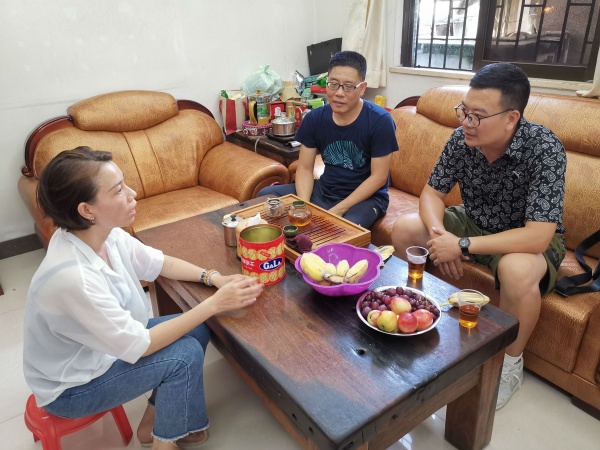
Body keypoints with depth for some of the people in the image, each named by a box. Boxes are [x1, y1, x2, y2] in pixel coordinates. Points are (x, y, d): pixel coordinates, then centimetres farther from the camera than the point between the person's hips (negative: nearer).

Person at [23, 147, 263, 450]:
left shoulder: (104, 233, -14)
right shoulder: (72, 276, -38)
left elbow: (157, 263, 2)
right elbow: (137, 346, -30)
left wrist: (213, 278, -14)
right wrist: (215, 303, -30)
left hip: (106, 343, 8)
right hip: (70, 386, -7)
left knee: (198, 330, 1)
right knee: (186, 355, -18)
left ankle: (153, 422, 19)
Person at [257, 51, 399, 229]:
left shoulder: (380, 121, -15)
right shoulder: (314, 118, -4)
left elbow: (378, 177, -15)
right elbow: (304, 168, -1)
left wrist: (338, 210, -22)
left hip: (367, 197, -4)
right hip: (324, 190, 5)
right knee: (266, 195, -9)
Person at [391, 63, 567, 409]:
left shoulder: (544, 149, -30)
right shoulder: (462, 139, -16)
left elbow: (537, 236, -34)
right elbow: (432, 192, -5)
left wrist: (463, 246, -34)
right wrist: (439, 232, -25)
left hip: (529, 239, -5)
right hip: (474, 223, 5)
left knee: (516, 271, -38)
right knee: (405, 228, -10)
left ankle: (511, 364, -7)